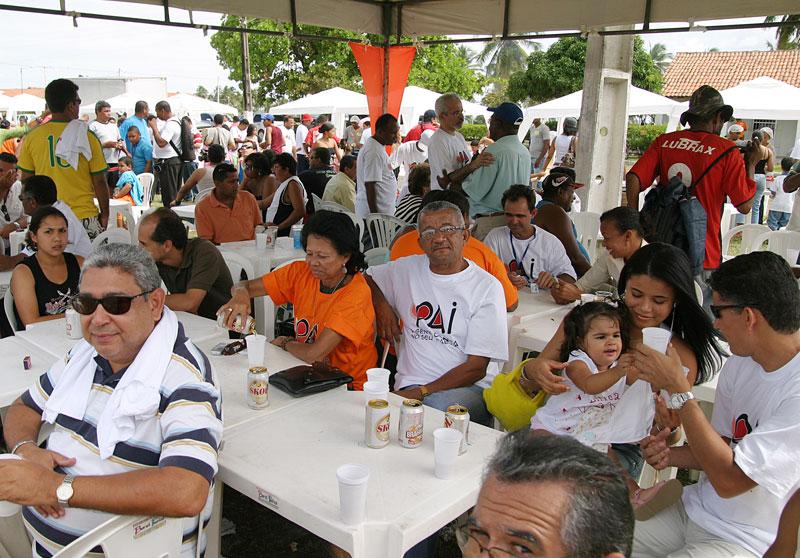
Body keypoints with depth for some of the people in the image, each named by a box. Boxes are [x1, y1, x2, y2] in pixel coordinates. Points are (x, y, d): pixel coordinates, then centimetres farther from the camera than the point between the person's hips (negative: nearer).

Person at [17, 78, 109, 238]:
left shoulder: (32, 137, 1)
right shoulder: (87, 137, -8)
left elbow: (26, 181, 8)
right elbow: (99, 181, -4)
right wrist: (105, 214, 9)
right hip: (84, 217, -3)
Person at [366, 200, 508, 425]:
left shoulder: (488, 287, -2)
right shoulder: (407, 269, 11)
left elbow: (476, 368, -6)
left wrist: (422, 392, -15)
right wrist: (381, 305, 8)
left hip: (470, 387, -2)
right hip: (410, 382, 2)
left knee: (440, 404, -37)